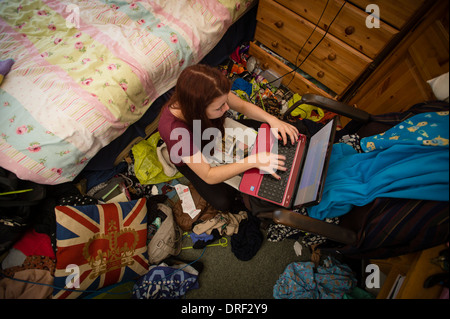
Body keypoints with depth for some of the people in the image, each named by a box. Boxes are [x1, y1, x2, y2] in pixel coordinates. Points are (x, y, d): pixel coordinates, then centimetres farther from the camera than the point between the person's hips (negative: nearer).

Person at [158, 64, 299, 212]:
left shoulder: (213, 94, -32)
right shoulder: (175, 131, -44)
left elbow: (243, 106, -13)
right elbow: (208, 176, -35)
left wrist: (272, 119, -29)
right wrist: (253, 160, -42)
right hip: (188, 159, -4)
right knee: (223, 201, -10)